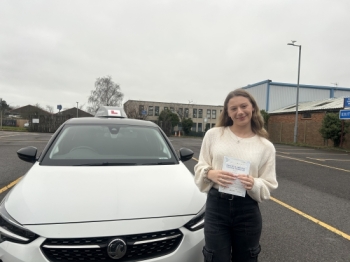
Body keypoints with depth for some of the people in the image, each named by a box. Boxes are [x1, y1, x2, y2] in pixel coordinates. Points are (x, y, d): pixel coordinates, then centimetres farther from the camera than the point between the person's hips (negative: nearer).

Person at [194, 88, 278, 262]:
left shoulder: (266, 146, 1)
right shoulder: (213, 134, -1)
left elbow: (269, 185, 3)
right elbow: (199, 168, 3)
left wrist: (254, 184, -17)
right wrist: (210, 173, -17)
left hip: (248, 211, 2)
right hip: (216, 207, -1)